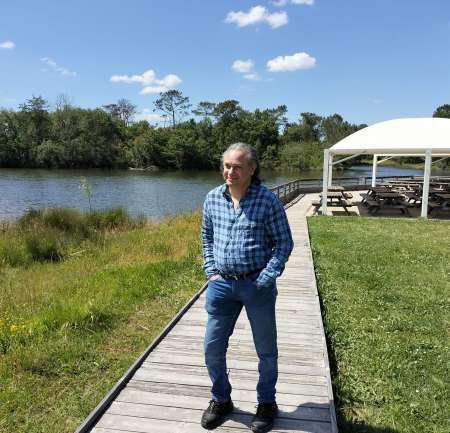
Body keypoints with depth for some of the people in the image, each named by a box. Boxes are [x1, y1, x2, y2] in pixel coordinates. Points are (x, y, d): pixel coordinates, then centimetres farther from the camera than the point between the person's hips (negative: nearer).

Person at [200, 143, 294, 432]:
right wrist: (210, 271, 4)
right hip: (221, 284, 3)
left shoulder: (268, 200, -11)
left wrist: (265, 279, -13)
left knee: (266, 350, 13)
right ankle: (221, 400, 36)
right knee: (213, 348, 11)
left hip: (257, 285, -3)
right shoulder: (213, 198, 1)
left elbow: (284, 243, -6)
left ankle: (267, 403, 37)